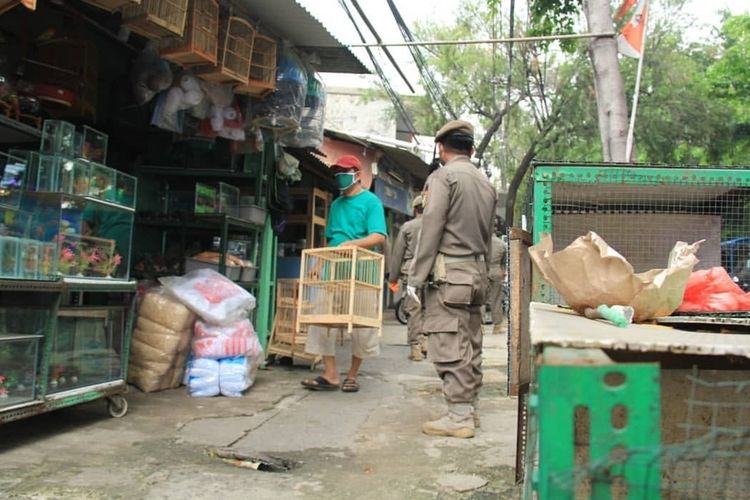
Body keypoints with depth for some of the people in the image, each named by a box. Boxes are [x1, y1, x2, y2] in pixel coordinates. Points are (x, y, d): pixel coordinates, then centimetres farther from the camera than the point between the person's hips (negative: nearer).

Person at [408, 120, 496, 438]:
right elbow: (487, 235, 16)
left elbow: (431, 230, -14)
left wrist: (416, 277, -11)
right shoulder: (486, 183, 14)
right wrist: (481, 273, 20)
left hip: (448, 272, -8)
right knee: (470, 344, 12)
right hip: (477, 271, 8)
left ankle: (459, 417, -3)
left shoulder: (444, 176, -8)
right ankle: (469, 408, 20)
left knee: (449, 347, -5)